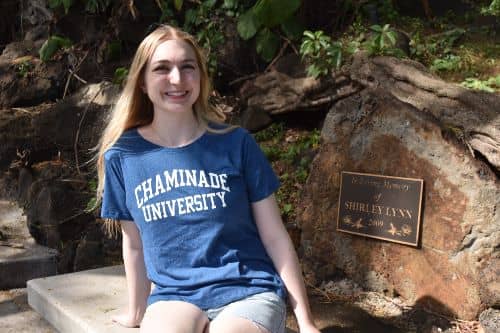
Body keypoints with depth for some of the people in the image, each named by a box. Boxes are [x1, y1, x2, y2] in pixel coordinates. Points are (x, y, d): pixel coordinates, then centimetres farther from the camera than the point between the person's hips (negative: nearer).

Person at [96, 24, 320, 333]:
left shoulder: (236, 143, -3)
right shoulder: (123, 156, 0)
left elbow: (275, 237, 0)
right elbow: (134, 245, 12)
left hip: (249, 291, 0)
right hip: (174, 296, 1)